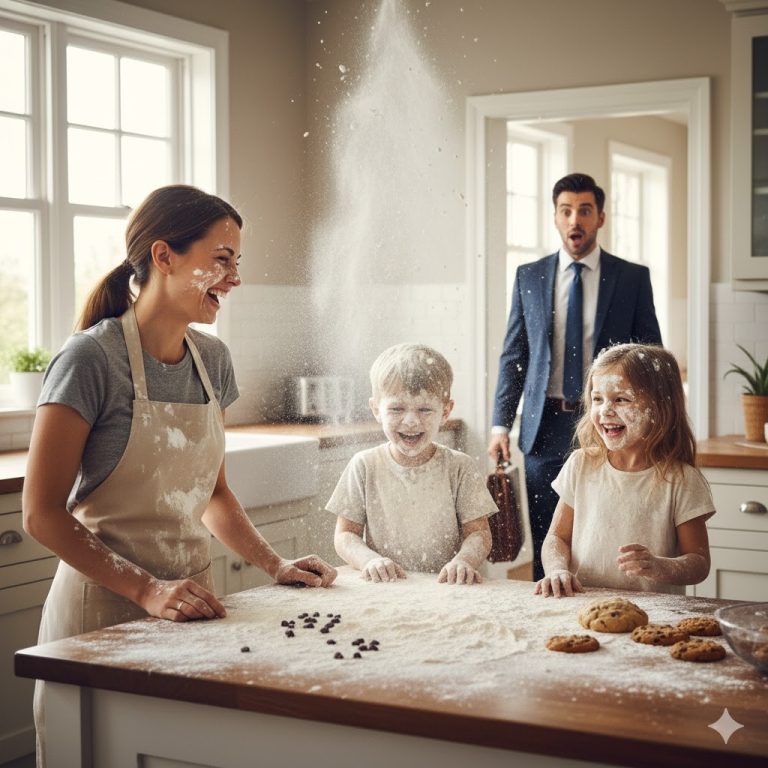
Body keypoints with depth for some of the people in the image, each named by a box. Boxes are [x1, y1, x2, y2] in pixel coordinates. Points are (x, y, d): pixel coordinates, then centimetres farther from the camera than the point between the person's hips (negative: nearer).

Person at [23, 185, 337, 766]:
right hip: (105, 608, -6)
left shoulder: (213, 359, 5)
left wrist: (275, 565, 3)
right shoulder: (92, 358, -15)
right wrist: (146, 589, -22)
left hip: (193, 598, 6)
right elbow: (43, 514, -16)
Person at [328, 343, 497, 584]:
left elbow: (479, 532, 1)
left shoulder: (459, 467, 2)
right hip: (382, 589, -1)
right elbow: (345, 535, 5)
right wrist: (370, 560, -15)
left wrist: (464, 560, -20)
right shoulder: (364, 466, 4)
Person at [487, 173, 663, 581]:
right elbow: (513, 356, 9)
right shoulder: (529, 277, 9)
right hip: (546, 428, 2)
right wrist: (501, 424, 1)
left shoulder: (633, 278, 4)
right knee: (545, 549, 6)